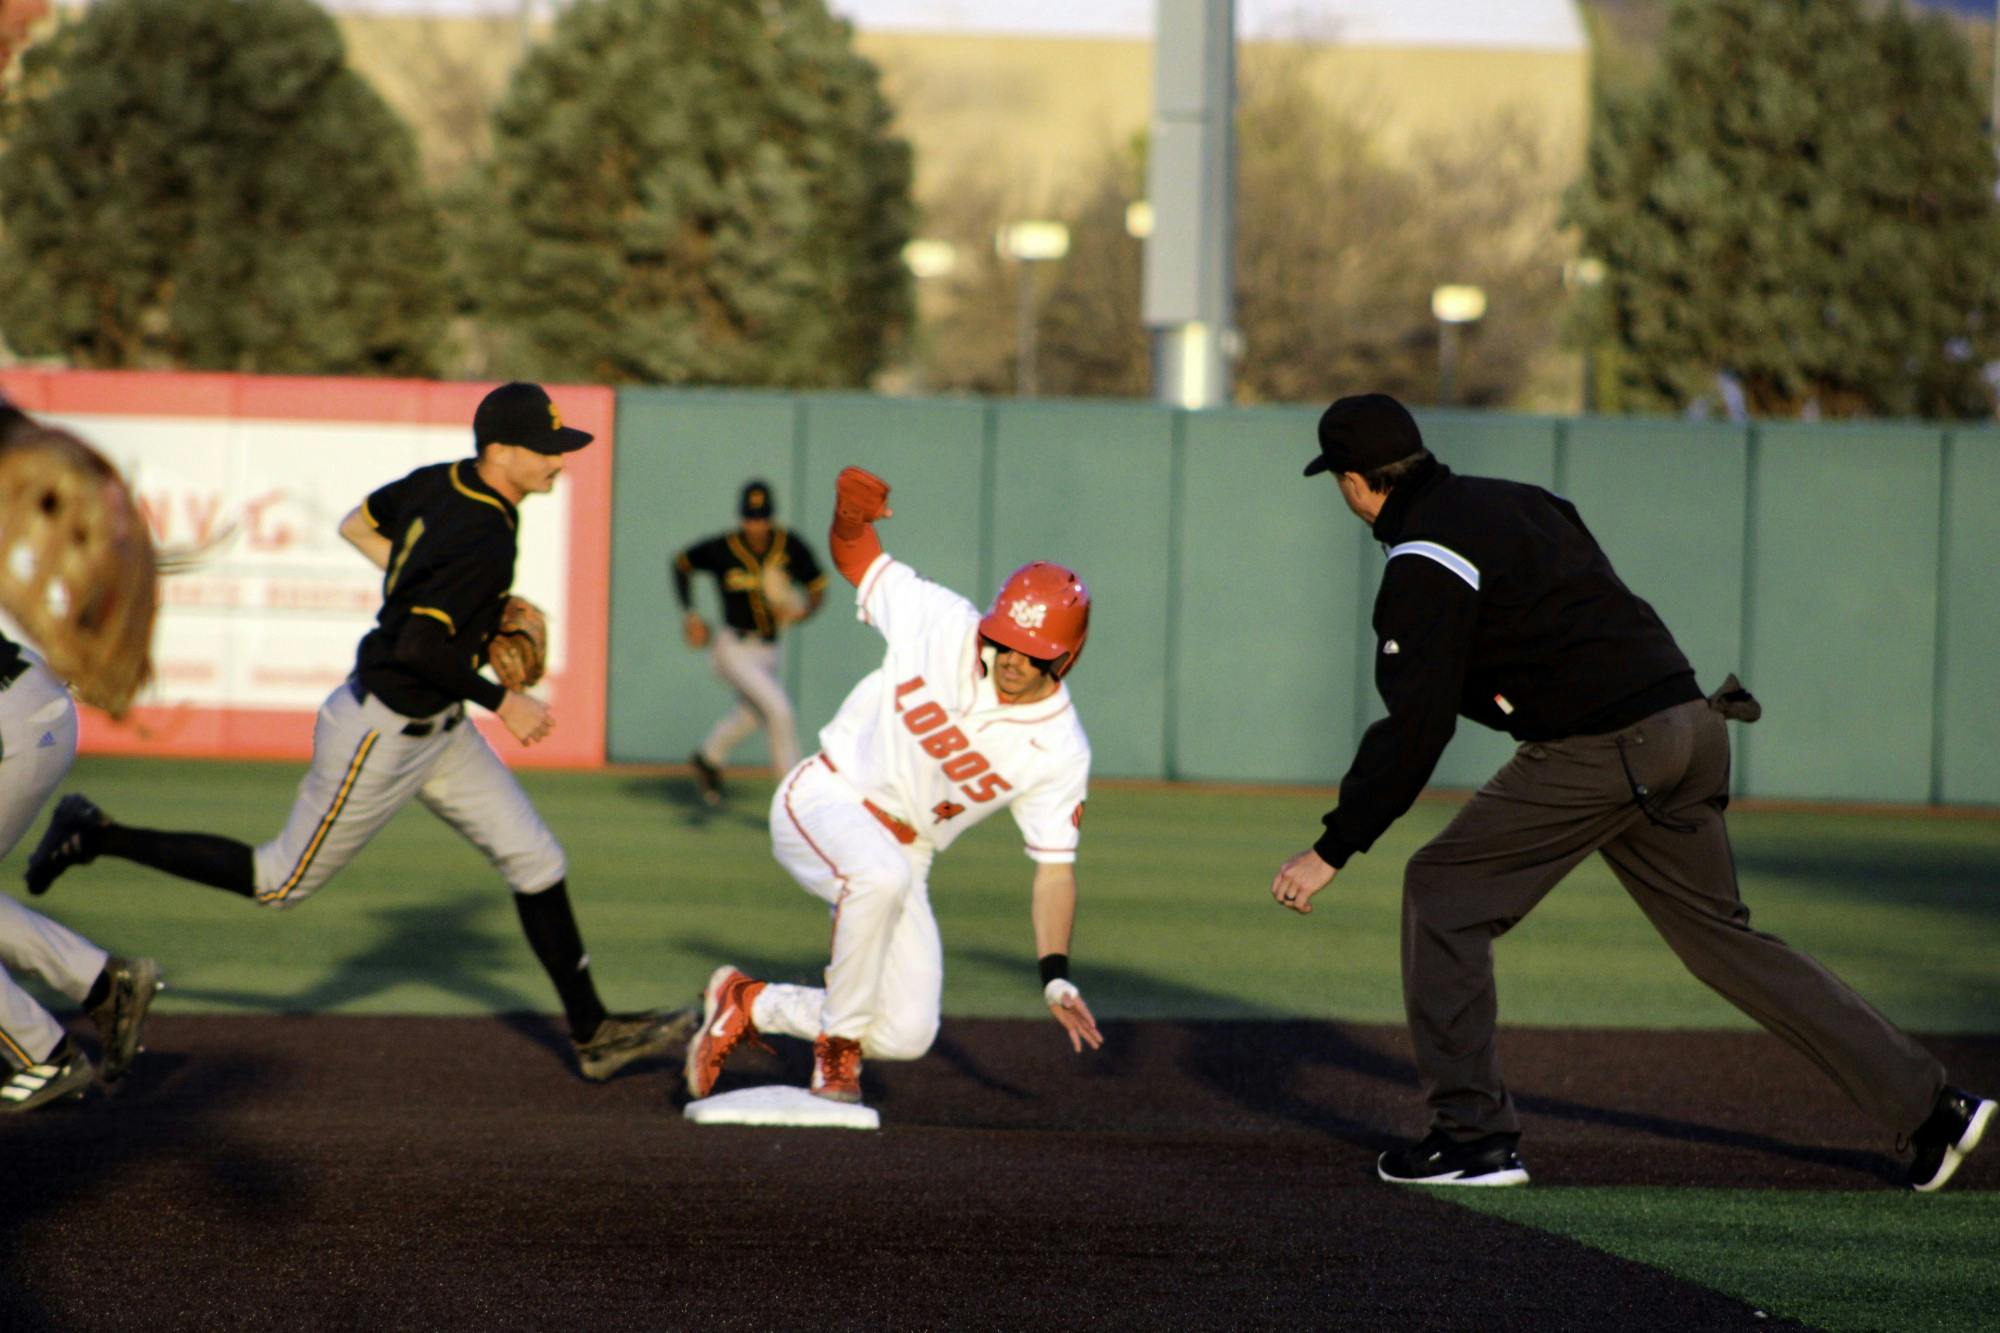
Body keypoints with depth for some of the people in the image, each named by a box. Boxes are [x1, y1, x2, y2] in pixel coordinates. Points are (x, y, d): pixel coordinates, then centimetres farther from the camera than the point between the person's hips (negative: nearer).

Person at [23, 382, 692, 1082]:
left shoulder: (439, 483, -1)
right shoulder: (485, 538, -28)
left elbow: (356, 524, 15)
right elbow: (420, 650, -32)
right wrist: (503, 701, -21)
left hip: (435, 730, 10)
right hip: (381, 735, -10)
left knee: (537, 863, 8)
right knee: (281, 883, 7)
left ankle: (592, 1032, 14)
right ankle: (98, 838, 16)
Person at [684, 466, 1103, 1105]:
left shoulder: (1060, 750, -9)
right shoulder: (939, 622, -12)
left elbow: (1055, 867, -3)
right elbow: (855, 557, 1)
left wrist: (1056, 976, -14)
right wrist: (851, 512, -24)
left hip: (902, 854, 4)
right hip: (821, 805, -4)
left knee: (907, 1035, -7)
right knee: (881, 875, -40)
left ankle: (748, 1003, 17)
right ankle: (839, 1050, -21)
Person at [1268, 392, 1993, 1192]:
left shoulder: (1426, 561, -9)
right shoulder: (1514, 501, 19)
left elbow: (1416, 726, -15)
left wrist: (1333, 849, -13)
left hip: (1601, 750, -9)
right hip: (1686, 724, 9)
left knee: (1442, 890, 3)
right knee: (1721, 937, 16)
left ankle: (1473, 1133, -1)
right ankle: (1926, 1104, 13)